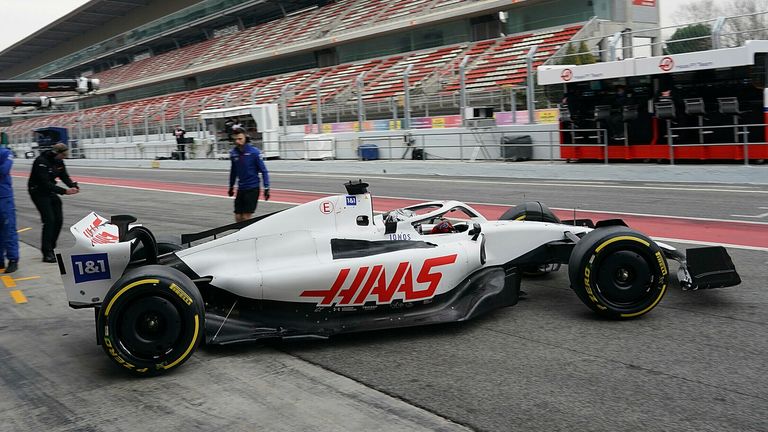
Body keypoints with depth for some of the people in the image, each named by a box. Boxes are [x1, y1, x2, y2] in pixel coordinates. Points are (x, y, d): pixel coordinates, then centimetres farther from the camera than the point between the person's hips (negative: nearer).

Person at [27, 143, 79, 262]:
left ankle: (50, 247, 19)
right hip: (38, 191, -8)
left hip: (50, 191, 8)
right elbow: (46, 183, -31)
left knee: (58, 219, 5)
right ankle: (47, 254, -11)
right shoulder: (41, 162, -25)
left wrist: (73, 186, -19)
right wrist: (64, 191, -35)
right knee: (49, 220, -15)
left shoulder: (59, 161, 0)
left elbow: (64, 176, 2)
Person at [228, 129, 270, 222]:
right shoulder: (233, 153, 2)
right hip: (240, 189, 5)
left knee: (246, 218, -6)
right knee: (238, 218, 5)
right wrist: (231, 186, 22)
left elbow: (263, 170, -8)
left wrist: (266, 187, -11)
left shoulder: (254, 152, -11)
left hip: (252, 189, -5)